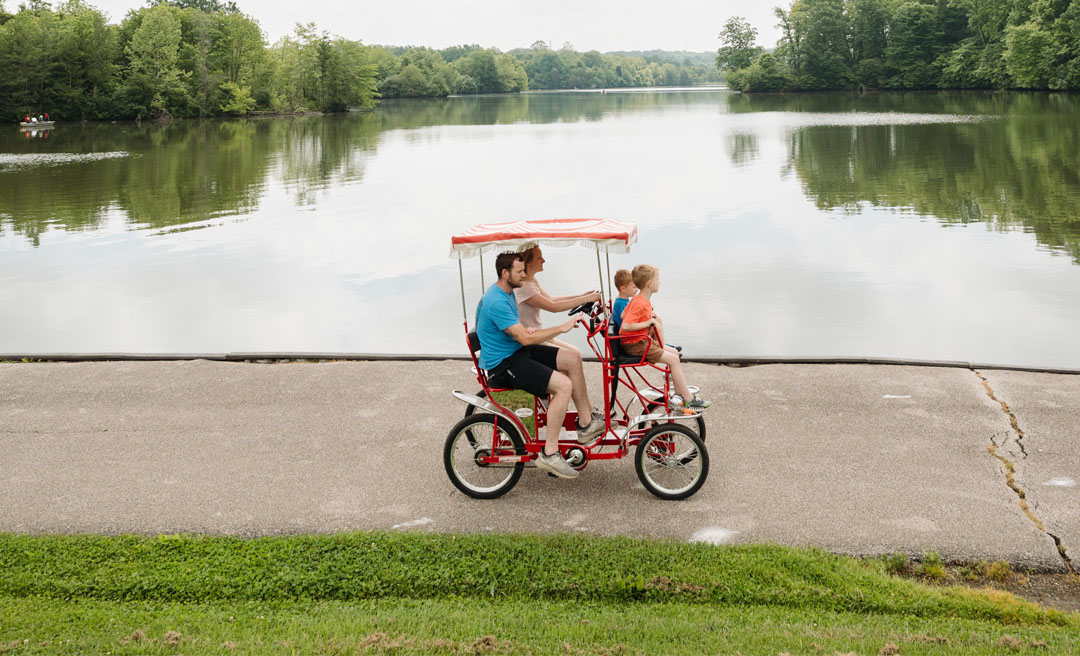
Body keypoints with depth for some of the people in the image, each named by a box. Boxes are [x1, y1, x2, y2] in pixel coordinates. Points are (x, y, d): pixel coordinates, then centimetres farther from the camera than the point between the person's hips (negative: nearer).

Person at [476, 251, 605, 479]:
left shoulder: (507, 293, 11)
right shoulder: (496, 302, -23)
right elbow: (525, 338, -25)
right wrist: (561, 328, -18)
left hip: (516, 351, 10)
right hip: (502, 364, -10)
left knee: (573, 358, 3)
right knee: (563, 385, -23)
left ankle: (587, 423, 11)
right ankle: (549, 454, -19)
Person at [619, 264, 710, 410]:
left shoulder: (637, 300, 8)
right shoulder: (640, 304, -24)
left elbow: (623, 315, 16)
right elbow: (625, 326, -31)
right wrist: (647, 323, -22)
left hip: (642, 340, 11)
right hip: (635, 345, -11)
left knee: (674, 352, 13)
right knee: (673, 359, -14)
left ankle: (679, 393, 15)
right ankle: (689, 400, -7)